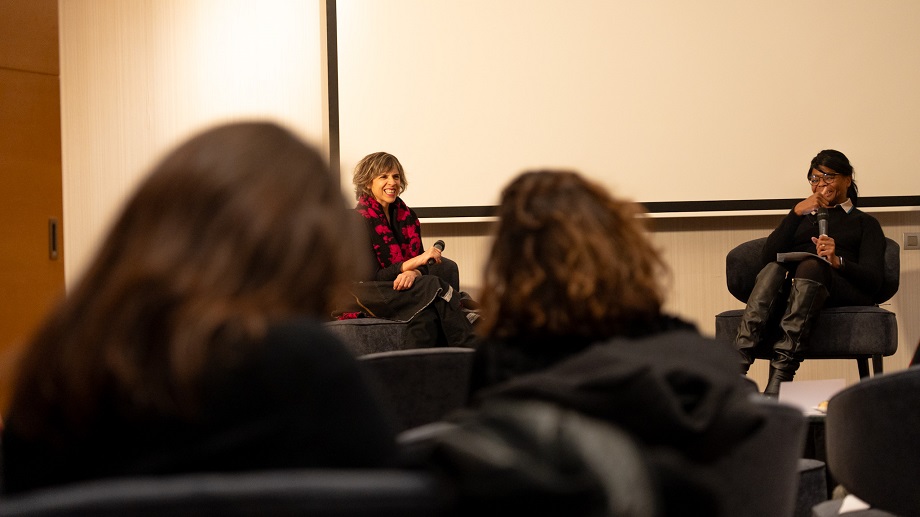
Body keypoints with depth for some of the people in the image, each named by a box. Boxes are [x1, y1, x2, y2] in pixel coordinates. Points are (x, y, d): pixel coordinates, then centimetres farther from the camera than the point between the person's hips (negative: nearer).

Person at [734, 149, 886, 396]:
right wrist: (796, 213, 8)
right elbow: (768, 257, 15)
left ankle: (780, 376, -54)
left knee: (811, 266, -38)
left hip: (843, 289, -2)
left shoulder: (865, 223, 27)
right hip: (789, 283, 2)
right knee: (773, 269, -35)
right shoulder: (802, 217, 35)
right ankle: (735, 368, -54)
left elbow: (874, 278, 7)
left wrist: (837, 261, -12)